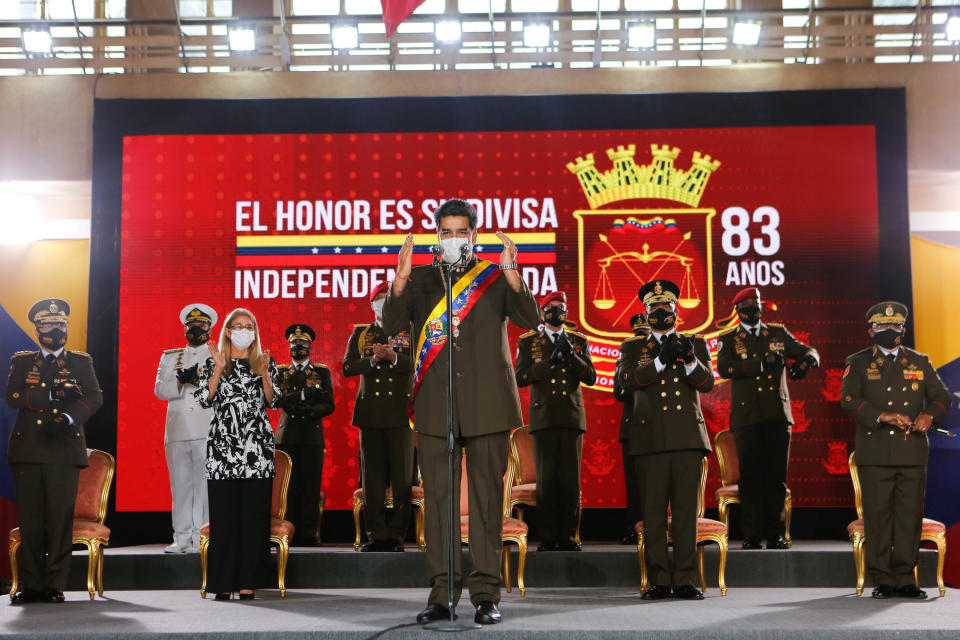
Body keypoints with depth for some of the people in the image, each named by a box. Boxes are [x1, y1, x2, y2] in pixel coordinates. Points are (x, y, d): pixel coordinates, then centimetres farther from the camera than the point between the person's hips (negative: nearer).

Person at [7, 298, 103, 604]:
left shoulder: (81, 362, 13)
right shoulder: (22, 361, 15)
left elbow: (94, 397, 2)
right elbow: (12, 396, 0)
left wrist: (68, 418, -15)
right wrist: (53, 396, -11)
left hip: (65, 450, -1)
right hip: (27, 450, 1)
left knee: (61, 518, -5)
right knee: (30, 518, 1)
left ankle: (56, 585, 0)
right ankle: (31, 585, 6)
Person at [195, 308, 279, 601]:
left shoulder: (265, 362, 12)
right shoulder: (213, 362, 11)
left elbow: (273, 401, 5)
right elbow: (204, 399, 0)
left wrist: (264, 373, -9)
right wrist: (219, 368, -9)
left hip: (257, 447, 0)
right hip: (222, 445, 0)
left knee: (254, 515, -3)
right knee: (223, 515, -2)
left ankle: (248, 582, 2)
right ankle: (224, 583, 3)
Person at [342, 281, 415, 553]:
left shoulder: (410, 333, 10)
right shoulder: (360, 333, 15)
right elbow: (347, 367, 4)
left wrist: (394, 357, -18)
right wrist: (373, 358, -11)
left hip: (401, 411, -2)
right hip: (370, 412, 2)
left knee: (402, 475, -4)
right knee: (372, 475, 1)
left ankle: (398, 533, 1)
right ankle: (377, 533, 6)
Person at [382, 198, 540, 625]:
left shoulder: (497, 277, 7)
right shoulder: (421, 279, 11)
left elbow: (530, 320, -8)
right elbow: (391, 326, -3)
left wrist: (513, 278, -24)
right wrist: (400, 281, -20)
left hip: (487, 406, -1)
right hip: (435, 409, 2)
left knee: (487, 498, 0)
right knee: (437, 498, 2)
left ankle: (486, 594, 5)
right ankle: (441, 594, 9)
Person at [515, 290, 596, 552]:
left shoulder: (579, 341, 13)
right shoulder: (528, 341, 9)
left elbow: (591, 377, 4)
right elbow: (520, 377, -2)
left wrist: (571, 354, -12)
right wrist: (549, 361, -12)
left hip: (572, 417, 2)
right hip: (544, 418, -1)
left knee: (571, 480, -1)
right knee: (546, 480, -3)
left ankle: (567, 535, 6)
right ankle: (548, 537, 2)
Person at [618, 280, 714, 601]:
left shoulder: (695, 343, 17)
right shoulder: (632, 347, 14)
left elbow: (707, 382, 3)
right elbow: (626, 380, -4)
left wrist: (690, 359, -16)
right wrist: (661, 360, -15)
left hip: (688, 438, 1)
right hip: (651, 439, 0)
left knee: (686, 510, -2)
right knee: (653, 512, -2)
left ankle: (686, 580, 2)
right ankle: (659, 581, 3)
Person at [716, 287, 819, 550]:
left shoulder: (778, 333, 15)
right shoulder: (728, 339, 7)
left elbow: (810, 352, 15)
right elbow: (724, 368, -11)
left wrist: (804, 363, -9)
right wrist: (762, 364, -17)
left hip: (778, 415, 2)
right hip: (746, 417, -2)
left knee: (776, 476, 1)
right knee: (750, 476, -2)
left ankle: (774, 533, 7)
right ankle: (752, 535, 4)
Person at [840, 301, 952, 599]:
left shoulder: (919, 362, 16)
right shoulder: (858, 363, 8)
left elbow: (942, 395, 13)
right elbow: (848, 399, -5)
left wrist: (930, 414, -10)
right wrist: (883, 416, -18)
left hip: (913, 453, 2)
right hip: (875, 454, -2)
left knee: (910, 516, 1)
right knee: (877, 516, -2)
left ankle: (905, 579, 10)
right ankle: (882, 580, 6)